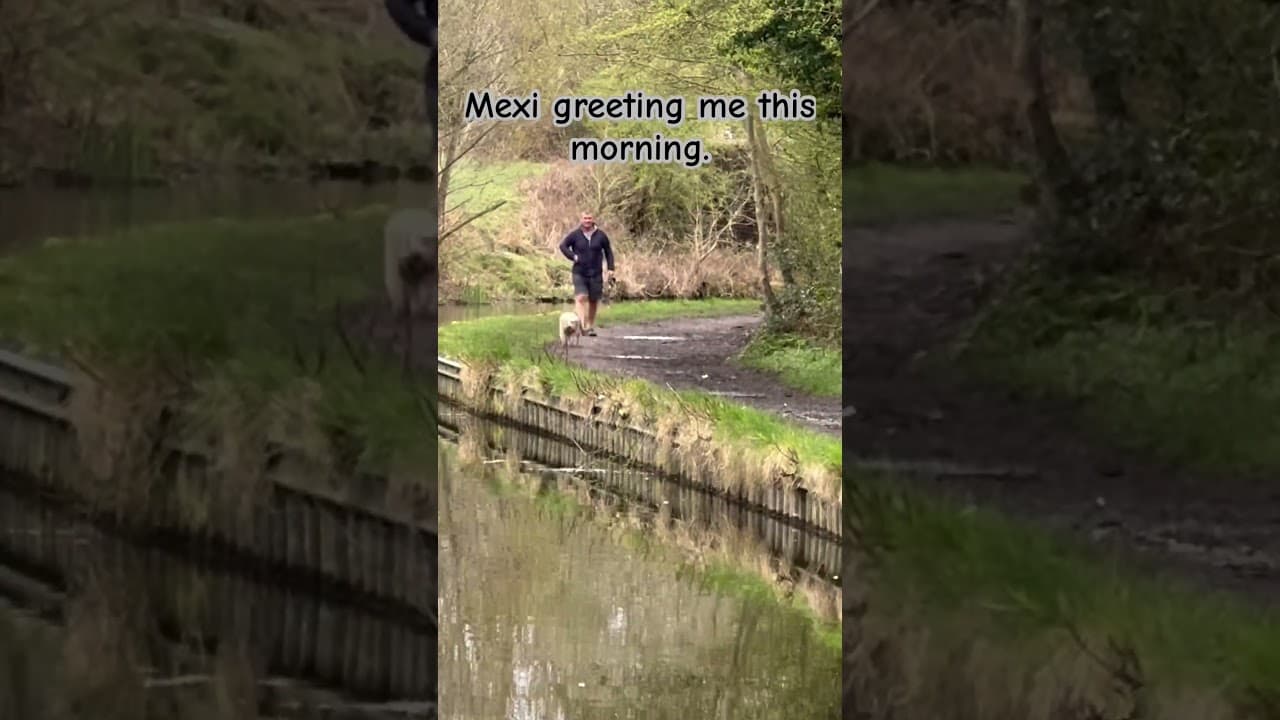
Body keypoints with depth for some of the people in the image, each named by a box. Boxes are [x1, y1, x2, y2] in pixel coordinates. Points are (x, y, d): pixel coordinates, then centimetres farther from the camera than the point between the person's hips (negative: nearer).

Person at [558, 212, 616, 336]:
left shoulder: (601, 235, 2)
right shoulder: (575, 234, -2)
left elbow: (608, 252, 10)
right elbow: (563, 245, 4)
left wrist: (611, 269, 3)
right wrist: (573, 256, -10)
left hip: (596, 274, 2)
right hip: (579, 273, -2)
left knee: (594, 301, 8)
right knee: (581, 298, -17)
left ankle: (591, 326, 22)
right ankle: (583, 326, -26)